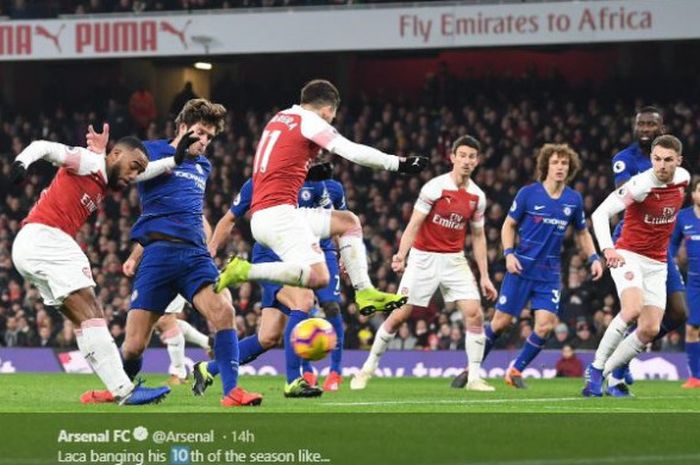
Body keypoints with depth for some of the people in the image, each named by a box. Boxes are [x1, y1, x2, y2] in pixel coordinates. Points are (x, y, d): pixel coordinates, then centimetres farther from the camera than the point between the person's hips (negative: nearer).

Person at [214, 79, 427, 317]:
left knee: (348, 222, 18)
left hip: (260, 215, 10)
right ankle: (245, 271, -15)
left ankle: (364, 292, 10)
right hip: (277, 214, -10)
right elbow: (354, 152, -10)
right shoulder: (310, 120, -4)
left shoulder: (279, 118, 20)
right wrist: (400, 163, -2)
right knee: (318, 277, -21)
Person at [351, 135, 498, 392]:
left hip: (454, 260, 4)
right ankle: (368, 369, 12)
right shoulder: (435, 187, -13)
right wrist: (401, 255, -31)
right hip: (423, 257, -4)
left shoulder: (477, 196, 2)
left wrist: (484, 276, 8)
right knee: (399, 315, -3)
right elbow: (414, 224, -16)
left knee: (475, 314, -11)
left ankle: (474, 377, -4)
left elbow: (478, 236, 11)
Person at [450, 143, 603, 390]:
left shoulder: (574, 200, 3)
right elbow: (509, 225, 3)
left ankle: (516, 370, 7)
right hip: (522, 267, -2)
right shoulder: (528, 193, -6)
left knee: (545, 325, -12)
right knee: (502, 321, -1)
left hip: (550, 273, 2)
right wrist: (509, 253, -10)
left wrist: (593, 258, 3)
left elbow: (582, 233, 17)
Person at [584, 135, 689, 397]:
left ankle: (605, 373, 11)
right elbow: (600, 213, -24)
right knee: (633, 308, -30)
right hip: (628, 256, -6)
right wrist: (607, 248, -39)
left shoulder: (683, 178, -1)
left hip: (657, 264, 6)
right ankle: (595, 369, -19)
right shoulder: (641, 184, -21)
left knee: (650, 330, -3)